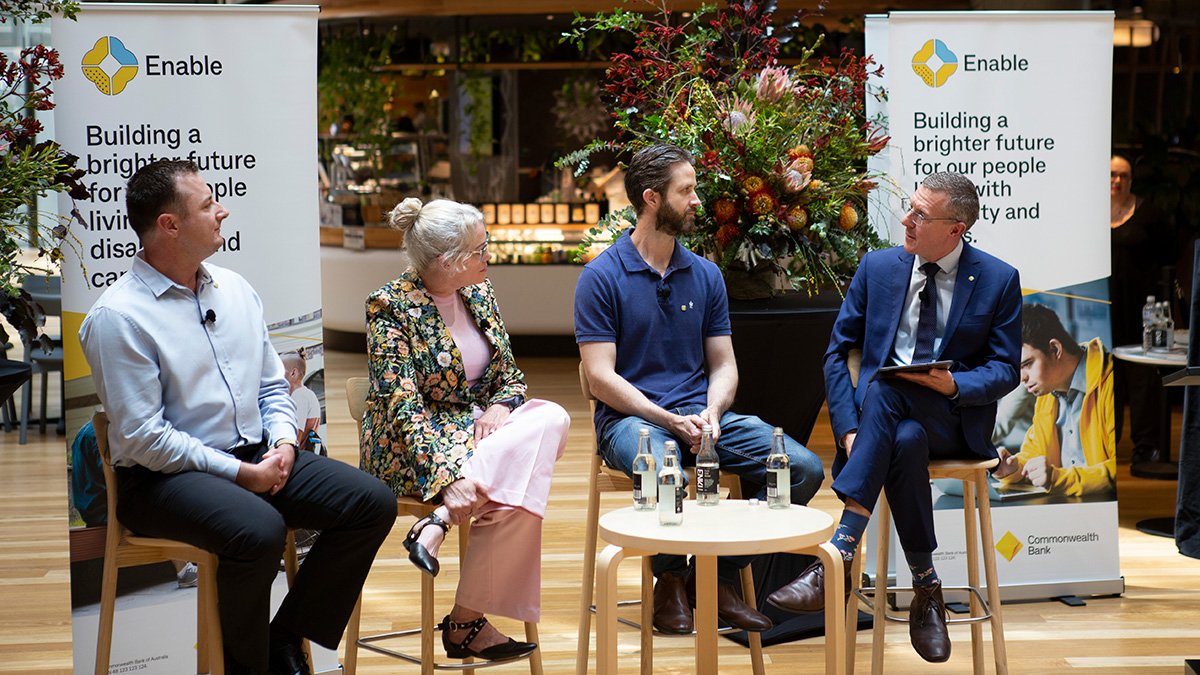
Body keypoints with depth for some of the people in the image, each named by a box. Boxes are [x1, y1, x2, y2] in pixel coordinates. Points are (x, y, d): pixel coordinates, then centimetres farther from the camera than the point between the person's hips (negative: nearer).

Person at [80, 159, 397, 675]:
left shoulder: (235, 289, 13)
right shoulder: (117, 317, -11)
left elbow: (273, 385, 20)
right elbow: (140, 437, -15)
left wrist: (283, 442, -2)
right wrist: (238, 473, -17)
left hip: (258, 457, 7)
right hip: (162, 477, -7)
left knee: (373, 501, -10)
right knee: (258, 531, -36)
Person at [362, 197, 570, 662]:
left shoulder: (479, 293, 9)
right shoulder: (391, 307, -13)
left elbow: (510, 374, 14)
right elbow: (404, 408, -21)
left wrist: (499, 406, -12)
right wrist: (449, 477, -34)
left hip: (476, 428, 7)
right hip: (410, 450, -7)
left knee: (550, 418, -24)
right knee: (516, 488, -30)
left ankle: (438, 522, -28)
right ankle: (467, 622, -24)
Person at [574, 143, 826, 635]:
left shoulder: (705, 275, 13)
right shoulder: (601, 276, -3)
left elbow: (723, 364, 13)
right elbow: (601, 377, -8)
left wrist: (711, 412, -10)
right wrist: (671, 421, -18)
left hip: (701, 414, 5)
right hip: (632, 417, -5)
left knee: (803, 468, -16)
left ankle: (716, 577, 0)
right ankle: (670, 580, -7)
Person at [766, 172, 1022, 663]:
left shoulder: (998, 281, 2)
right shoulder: (878, 267, 8)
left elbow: (1004, 369, 1)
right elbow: (837, 351, 7)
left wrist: (953, 384, -21)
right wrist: (849, 427, -8)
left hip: (954, 421, -2)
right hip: (883, 416, 2)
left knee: (884, 389, -36)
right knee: (906, 442, -37)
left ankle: (838, 559, -42)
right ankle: (926, 590, -30)